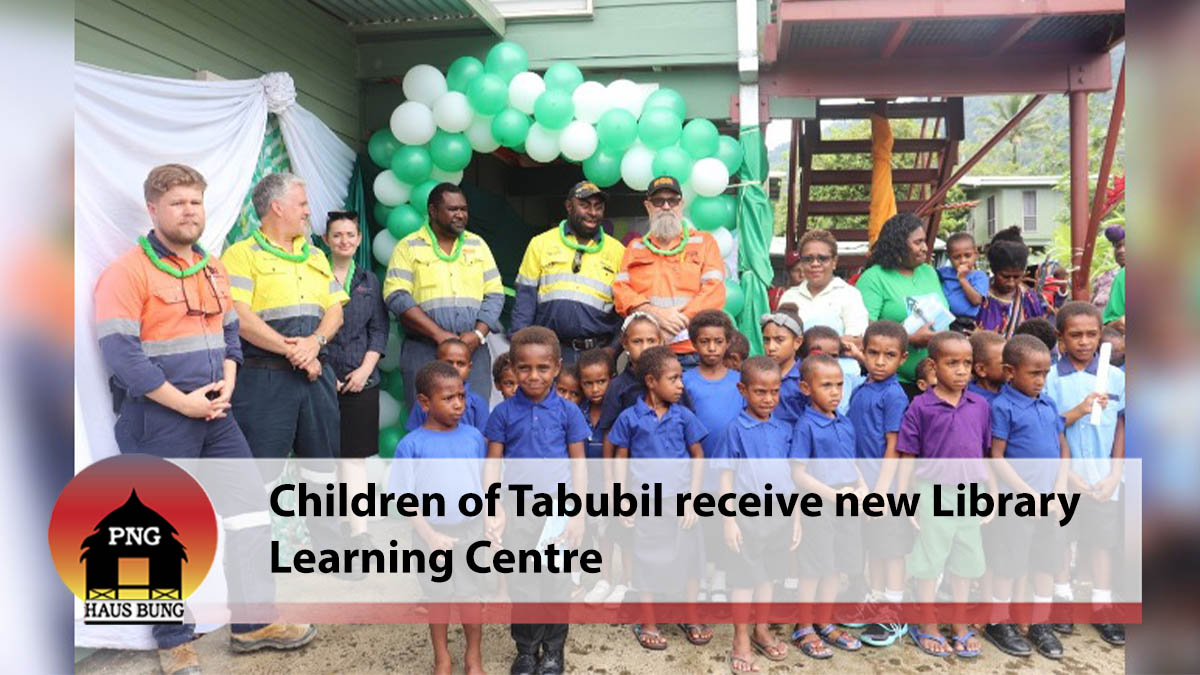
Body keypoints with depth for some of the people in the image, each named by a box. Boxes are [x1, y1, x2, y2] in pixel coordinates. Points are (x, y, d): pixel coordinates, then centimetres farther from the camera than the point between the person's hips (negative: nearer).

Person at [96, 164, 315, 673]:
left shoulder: (214, 270, 12)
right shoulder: (127, 271, -10)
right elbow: (120, 352, -17)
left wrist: (226, 387, -2)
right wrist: (183, 402, -17)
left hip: (215, 414, 7)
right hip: (156, 420, -7)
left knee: (251, 507, 8)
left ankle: (253, 623, 21)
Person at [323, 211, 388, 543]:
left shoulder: (369, 281, 13)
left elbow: (379, 329, 8)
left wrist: (365, 369, -4)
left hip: (360, 380, 2)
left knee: (354, 455, 1)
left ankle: (359, 529, 0)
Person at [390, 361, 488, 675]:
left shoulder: (473, 436, -2)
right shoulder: (412, 444, -11)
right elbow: (407, 498, -10)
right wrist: (431, 537, -17)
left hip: (471, 530, 2)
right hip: (434, 533, -1)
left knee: (469, 595, 11)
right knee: (438, 597, 14)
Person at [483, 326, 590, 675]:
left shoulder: (567, 411, -3)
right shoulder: (504, 412, -2)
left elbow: (579, 464, 1)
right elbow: (492, 464, 1)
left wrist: (578, 514, -4)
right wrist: (493, 509, -10)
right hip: (518, 512, 1)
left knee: (557, 583, 10)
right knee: (522, 585, 11)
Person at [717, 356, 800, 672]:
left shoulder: (783, 429, 4)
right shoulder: (736, 429, -8)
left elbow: (790, 476, 10)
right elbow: (726, 478, -7)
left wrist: (796, 518, 9)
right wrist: (728, 521, -10)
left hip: (780, 516, 4)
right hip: (748, 517, -4)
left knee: (768, 576, 16)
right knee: (746, 578, 5)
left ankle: (761, 630, 33)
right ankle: (741, 642, 18)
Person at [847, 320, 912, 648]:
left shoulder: (894, 395, -14)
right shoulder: (859, 391, 7)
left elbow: (894, 447, -15)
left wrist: (881, 490, -19)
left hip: (887, 486, -7)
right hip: (864, 485, 7)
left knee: (892, 548, 5)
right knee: (873, 546, 18)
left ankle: (894, 617, 16)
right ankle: (875, 602, 32)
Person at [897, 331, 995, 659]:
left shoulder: (980, 406, 1)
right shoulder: (920, 407, -10)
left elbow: (989, 454, 9)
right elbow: (907, 457, -7)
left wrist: (993, 494, 9)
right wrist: (903, 500, -8)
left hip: (971, 495, 4)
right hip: (934, 494, -4)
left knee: (965, 560, 15)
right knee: (930, 560, 8)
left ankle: (960, 625, 32)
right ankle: (926, 626, 23)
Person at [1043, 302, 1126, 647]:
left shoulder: (1115, 377, -1)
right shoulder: (1050, 378, -7)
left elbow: (1122, 429, 3)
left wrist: (1114, 476, -2)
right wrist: (1078, 410, -22)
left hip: (1102, 477, 2)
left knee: (1102, 538, 9)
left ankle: (1102, 606, 21)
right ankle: (1062, 598, 26)